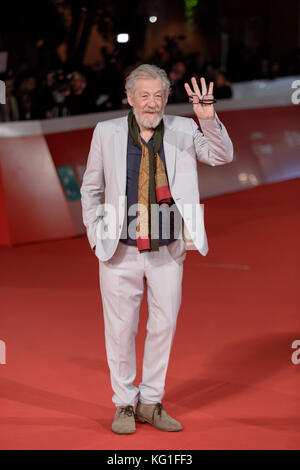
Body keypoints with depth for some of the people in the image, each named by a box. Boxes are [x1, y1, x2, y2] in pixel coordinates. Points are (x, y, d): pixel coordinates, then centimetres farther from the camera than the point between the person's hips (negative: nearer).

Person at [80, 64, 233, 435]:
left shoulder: (182, 132, -1)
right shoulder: (107, 133, -2)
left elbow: (222, 156, -14)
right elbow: (91, 189, 8)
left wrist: (209, 119, -29)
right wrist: (97, 236, 3)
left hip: (168, 251, 1)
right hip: (121, 251, -1)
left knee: (164, 326, 9)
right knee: (121, 330, 5)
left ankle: (151, 403, 24)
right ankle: (124, 405, 21)